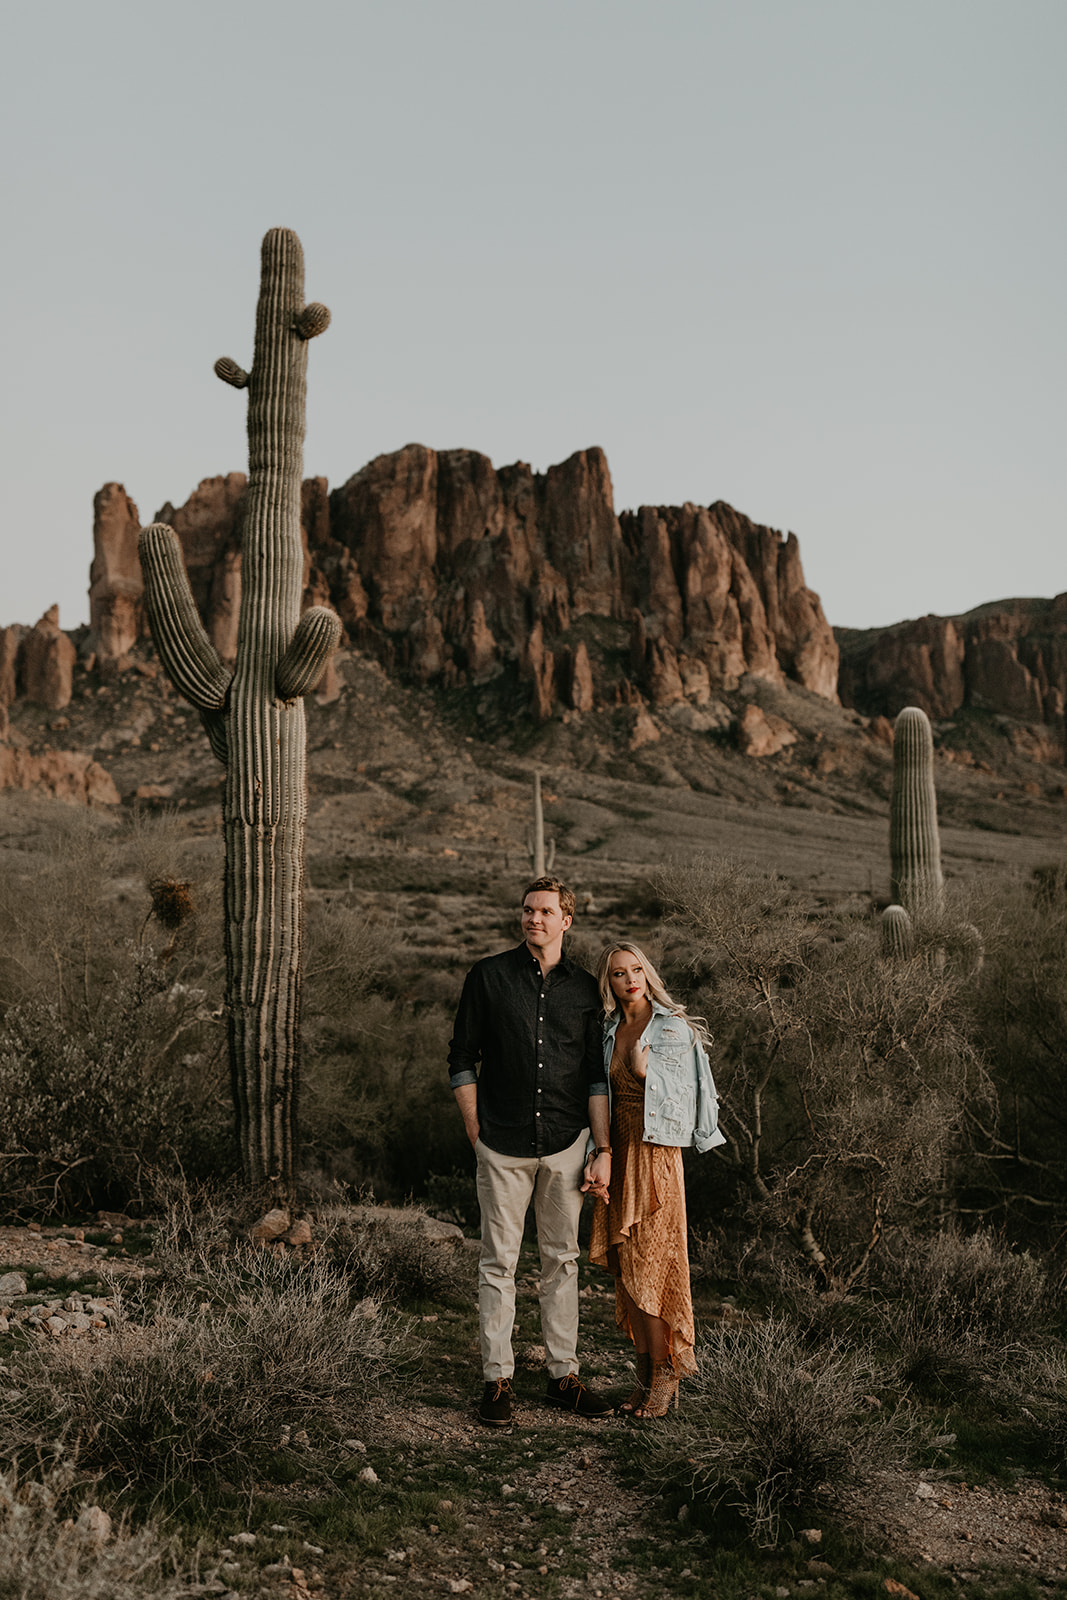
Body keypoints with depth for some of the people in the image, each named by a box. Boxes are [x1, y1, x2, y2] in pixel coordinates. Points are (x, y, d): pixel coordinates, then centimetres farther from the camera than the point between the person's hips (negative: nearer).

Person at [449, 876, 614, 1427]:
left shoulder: (585, 988, 6)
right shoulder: (488, 976, 0)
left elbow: (597, 1076, 6)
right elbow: (462, 1058, 4)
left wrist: (604, 1150, 1)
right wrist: (475, 1132, -2)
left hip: (566, 1143, 2)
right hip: (503, 1146, -2)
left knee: (562, 1259, 10)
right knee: (498, 1262, 3)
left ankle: (563, 1374, 21)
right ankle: (497, 1378, 13)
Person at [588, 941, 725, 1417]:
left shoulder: (675, 1029, -5)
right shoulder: (607, 1031, 9)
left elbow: (685, 1097, -4)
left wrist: (647, 1071, -14)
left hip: (657, 1155, -5)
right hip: (617, 1155, 5)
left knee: (649, 1268, -3)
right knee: (625, 1268, 7)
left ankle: (666, 1375, 12)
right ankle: (646, 1374, 18)